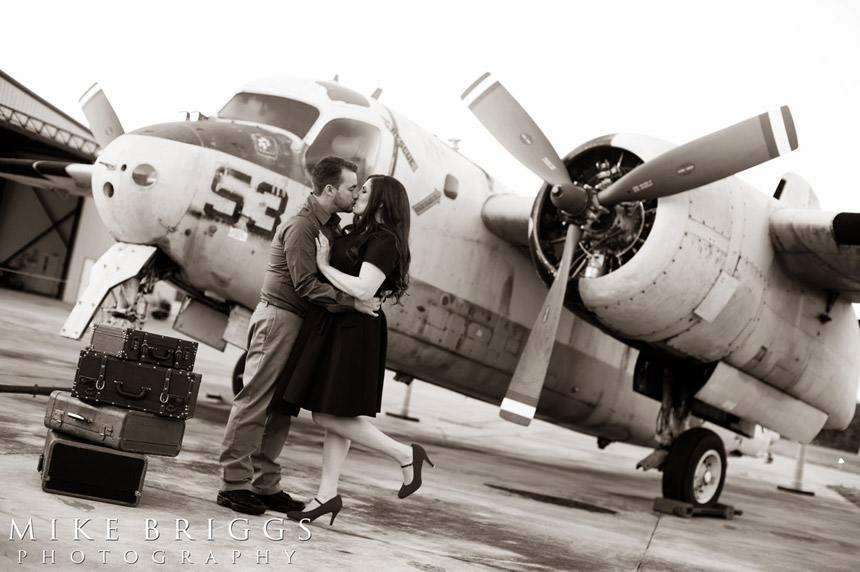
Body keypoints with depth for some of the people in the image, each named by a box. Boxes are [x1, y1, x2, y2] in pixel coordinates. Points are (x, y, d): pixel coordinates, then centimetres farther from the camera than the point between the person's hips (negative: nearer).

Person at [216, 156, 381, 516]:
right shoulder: (301, 226, -15)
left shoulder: (331, 226, 14)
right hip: (279, 317, -9)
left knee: (281, 408, 10)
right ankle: (234, 483, 0)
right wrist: (353, 303, -23)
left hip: (300, 323, 9)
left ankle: (265, 484, 15)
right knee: (255, 401, -5)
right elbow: (307, 285, -21)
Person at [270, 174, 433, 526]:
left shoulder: (384, 241, -13)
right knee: (333, 417, 9)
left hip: (352, 333, -9)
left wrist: (324, 265, -14)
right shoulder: (360, 234, 16)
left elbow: (363, 290, -23)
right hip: (332, 328, 9)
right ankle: (327, 494, 15)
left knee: (329, 417, -9)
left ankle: (405, 455, 0)